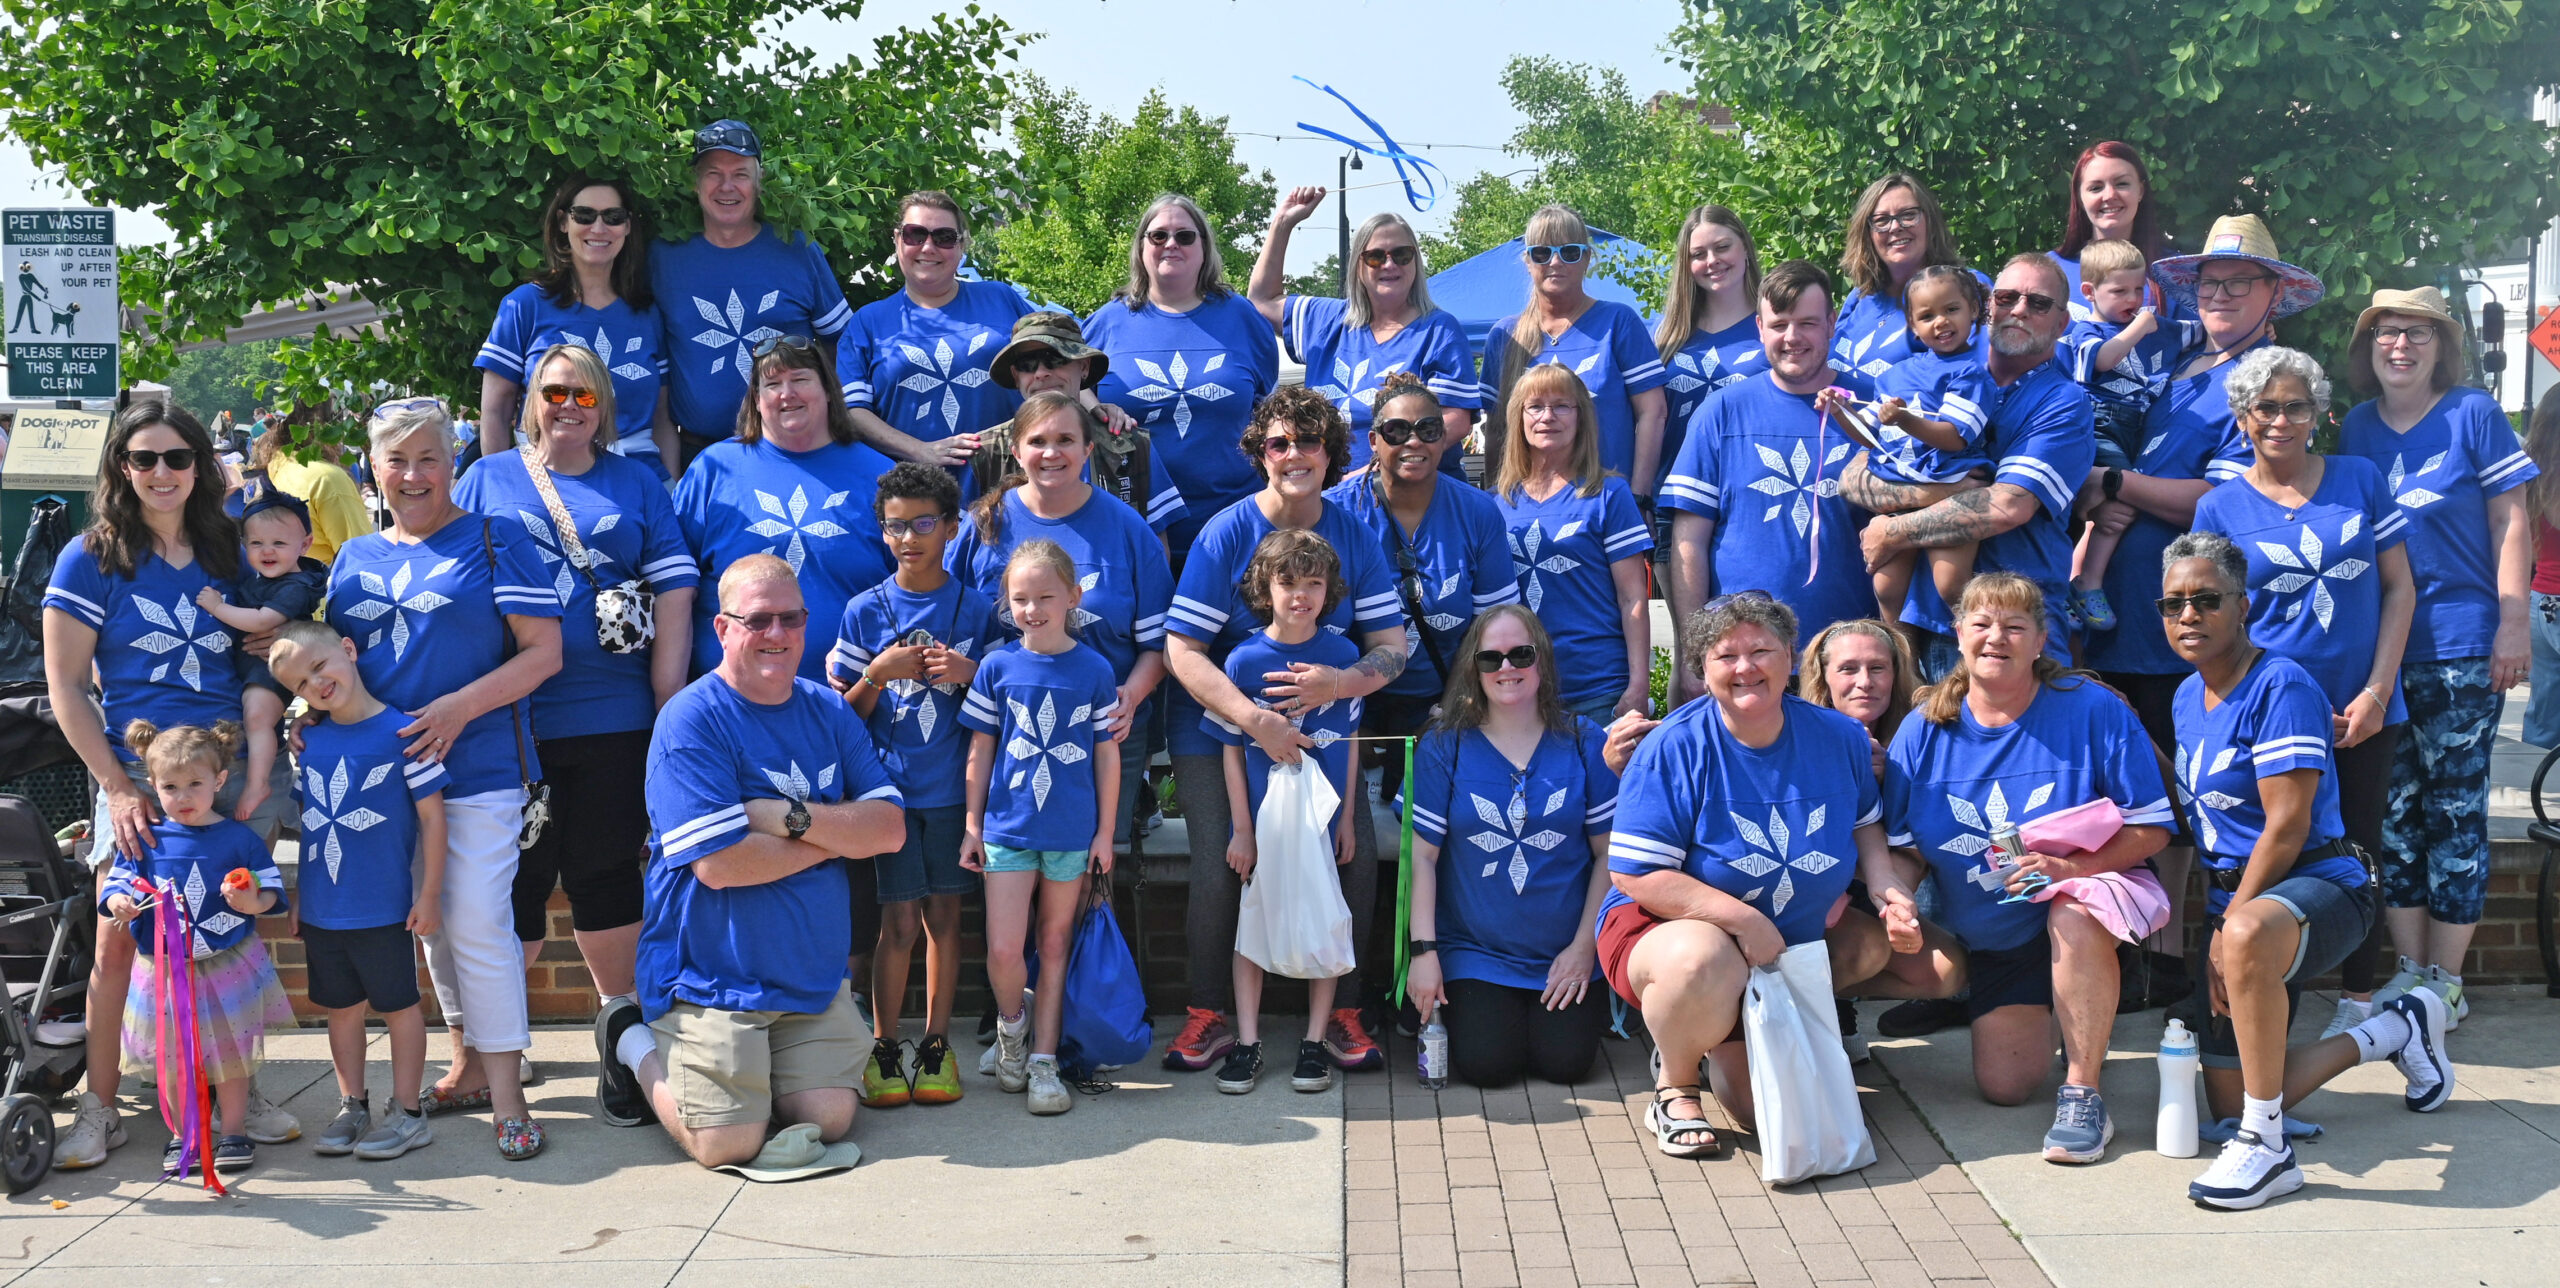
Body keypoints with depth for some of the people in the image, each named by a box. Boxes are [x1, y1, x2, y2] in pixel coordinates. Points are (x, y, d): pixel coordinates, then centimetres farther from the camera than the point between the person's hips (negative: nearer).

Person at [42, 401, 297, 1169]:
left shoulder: (228, 553, 10)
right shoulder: (92, 558, 0)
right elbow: (65, 687, -2)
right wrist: (117, 787, -9)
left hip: (231, 768, 3)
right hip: (136, 777, -3)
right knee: (119, 943, -3)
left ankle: (238, 1091, 17)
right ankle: (100, 1108, 9)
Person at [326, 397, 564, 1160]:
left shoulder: (496, 541, -1)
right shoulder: (355, 559, 15)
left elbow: (543, 652, -7)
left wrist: (457, 709, -17)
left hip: (479, 768, -6)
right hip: (386, 771, 6)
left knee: (477, 920, -9)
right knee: (434, 922, 13)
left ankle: (506, 1096, -3)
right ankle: (469, 1068, 25)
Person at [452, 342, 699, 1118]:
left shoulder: (636, 485, 11)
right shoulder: (487, 480, 10)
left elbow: (674, 591, 7)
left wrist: (670, 701, 0)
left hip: (612, 723, 0)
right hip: (511, 721, 0)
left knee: (608, 880, 4)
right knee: (512, 880, 3)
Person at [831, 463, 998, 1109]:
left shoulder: (976, 609, 4)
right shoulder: (865, 611, 1)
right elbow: (845, 711, 4)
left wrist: (970, 674, -11)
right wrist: (880, 673, -14)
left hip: (954, 788, 1)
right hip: (890, 784, -1)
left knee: (944, 916, 5)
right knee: (899, 922, -4)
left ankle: (937, 1046, 16)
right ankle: (882, 1049, 9)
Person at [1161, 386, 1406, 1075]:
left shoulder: (1353, 536, 0)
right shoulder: (1226, 533, -10)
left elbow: (1391, 646, -2)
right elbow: (1182, 650, -14)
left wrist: (1340, 682, -25)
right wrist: (1255, 720, -26)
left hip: (1321, 730, 3)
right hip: (1217, 726, -2)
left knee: (1358, 850, -15)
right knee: (1219, 859, -19)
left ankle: (1341, 1011, 3)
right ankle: (1207, 1017, 0)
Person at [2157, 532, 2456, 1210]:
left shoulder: (2282, 686, -15)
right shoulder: (2188, 697, 11)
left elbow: (2287, 825, -19)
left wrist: (2228, 929, -17)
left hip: (2320, 886, -9)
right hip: (2234, 901, 9)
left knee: (2251, 936, -45)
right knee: (2231, 1098, 5)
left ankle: (2267, 1146, -33)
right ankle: (2395, 1032, 30)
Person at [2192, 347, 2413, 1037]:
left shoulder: (2359, 479, 4)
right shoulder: (2220, 507, 2)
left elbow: (2399, 589, 5)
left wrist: (2376, 692, -5)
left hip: (2363, 708, 1)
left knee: (2357, 850, 7)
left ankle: (2358, 999, 16)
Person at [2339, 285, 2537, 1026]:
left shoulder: (2472, 414, -2)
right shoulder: (2356, 429, 9)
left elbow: (2510, 524, -3)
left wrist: (2513, 625, -9)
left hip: (2461, 643, -4)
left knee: (2455, 806, 0)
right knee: (2393, 808, 7)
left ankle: (2445, 979, 8)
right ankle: (2408, 970, 16)